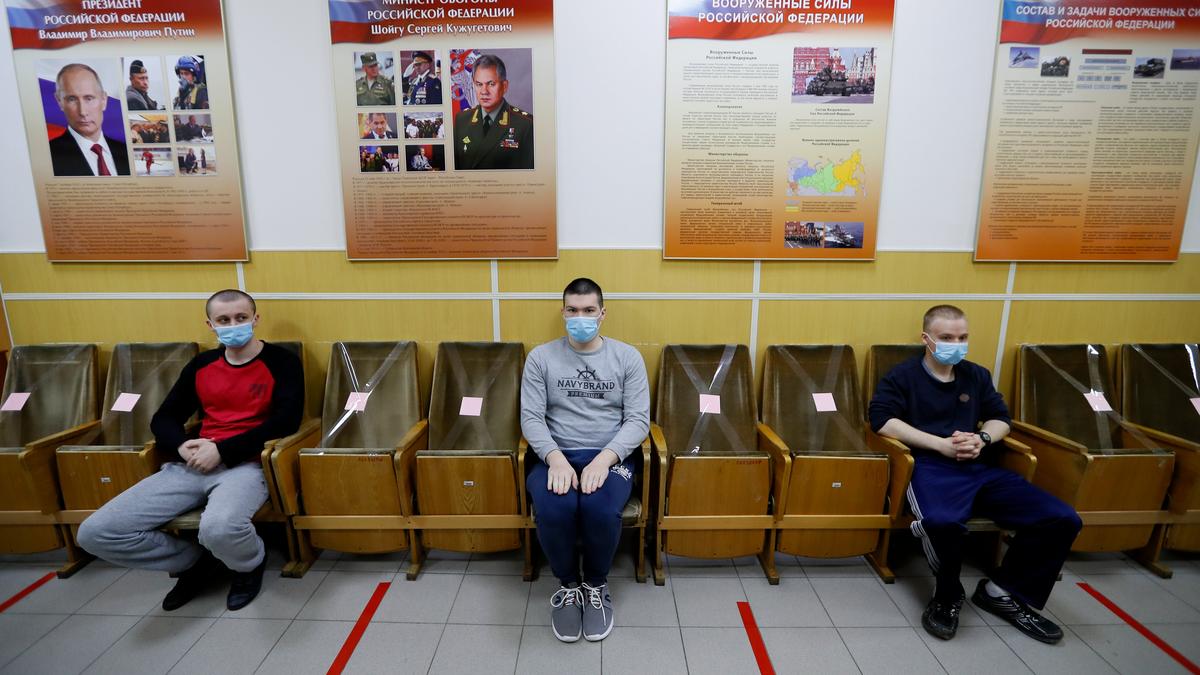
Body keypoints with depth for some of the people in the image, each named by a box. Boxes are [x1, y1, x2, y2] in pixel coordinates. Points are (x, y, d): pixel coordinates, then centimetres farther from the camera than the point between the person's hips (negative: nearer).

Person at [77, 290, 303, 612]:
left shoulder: (282, 362, -1)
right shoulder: (201, 364, 15)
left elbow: (286, 421, -11)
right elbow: (163, 418, 18)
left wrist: (223, 450, -16)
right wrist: (182, 445, -5)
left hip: (246, 465, -6)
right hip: (193, 464, 6)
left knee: (219, 528, -37)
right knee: (95, 532, -9)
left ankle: (250, 564, 1)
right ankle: (197, 561, 13)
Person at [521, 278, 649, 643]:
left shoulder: (627, 356, 3)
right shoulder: (541, 357, 4)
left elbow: (639, 420, -2)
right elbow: (531, 418, -2)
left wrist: (604, 459, -18)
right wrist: (556, 458, -20)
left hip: (611, 456, 0)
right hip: (557, 455, 1)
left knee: (601, 508, -32)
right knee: (553, 508, -32)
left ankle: (597, 585, 1)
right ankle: (568, 585, 1)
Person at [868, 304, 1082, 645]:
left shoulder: (977, 375, 22)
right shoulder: (903, 376, 4)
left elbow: (1001, 418, 22)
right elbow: (883, 420, -9)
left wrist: (983, 438, -3)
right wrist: (942, 444, -15)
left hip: (981, 468, 6)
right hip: (932, 467, -6)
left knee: (1062, 519, -13)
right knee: (943, 521, -39)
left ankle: (1002, 591, 8)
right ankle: (948, 595, -5)